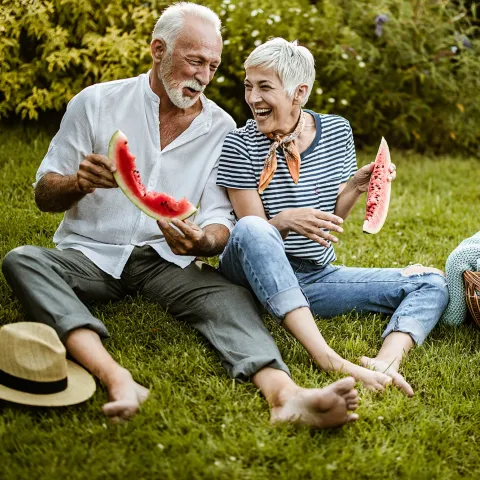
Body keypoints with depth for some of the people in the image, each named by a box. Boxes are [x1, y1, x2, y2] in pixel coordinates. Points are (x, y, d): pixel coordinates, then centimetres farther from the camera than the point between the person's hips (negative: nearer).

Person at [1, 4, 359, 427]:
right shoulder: (96, 102, 2)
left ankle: (285, 395, -53)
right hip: (89, 254, 0)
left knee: (229, 295, -30)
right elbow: (44, 195, 4)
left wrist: (204, 241, -25)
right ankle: (118, 380, -51)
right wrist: (80, 183, -21)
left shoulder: (221, 129, 6)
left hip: (166, 261, 1)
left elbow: (221, 220, 1)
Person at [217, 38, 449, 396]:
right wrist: (285, 221, -32)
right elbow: (252, 234, -10)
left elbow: (333, 217, 9)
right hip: (258, 276, -4)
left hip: (317, 276, 4)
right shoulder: (241, 145, -8)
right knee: (251, 228, -39)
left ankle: (385, 362, -41)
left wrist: (355, 186, -11)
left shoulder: (337, 130, 3)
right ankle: (329, 360, -48)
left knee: (431, 283, -9)